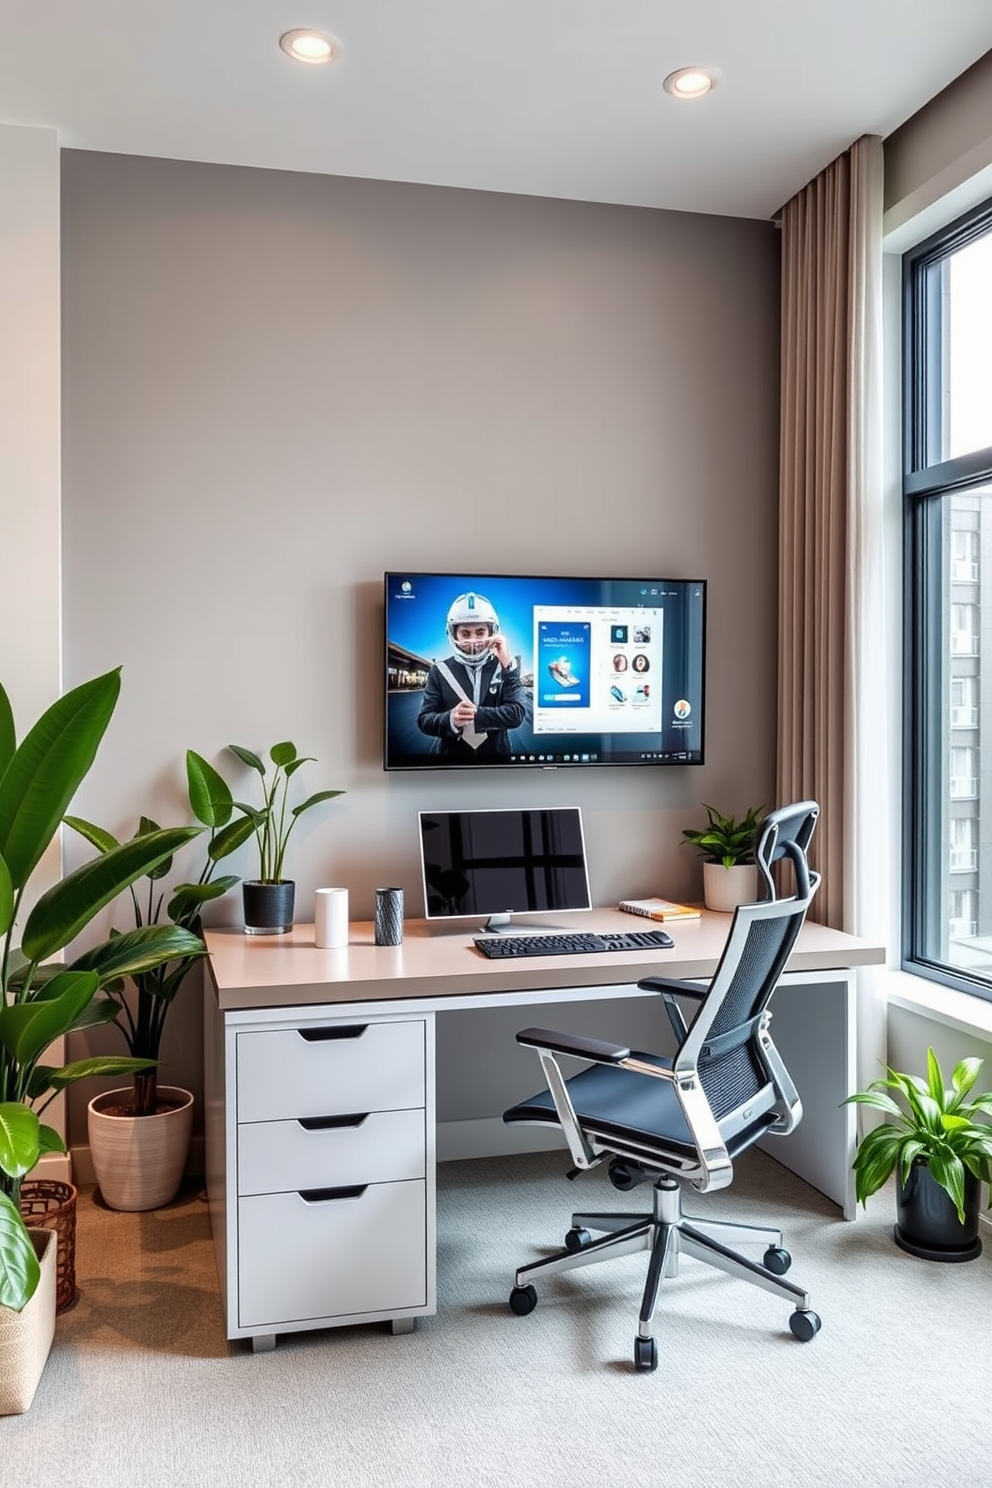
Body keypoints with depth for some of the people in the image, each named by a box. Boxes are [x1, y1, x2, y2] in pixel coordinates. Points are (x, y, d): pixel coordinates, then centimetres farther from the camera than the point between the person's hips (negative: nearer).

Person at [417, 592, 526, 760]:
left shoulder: (504, 667, -3)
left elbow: (516, 715, -14)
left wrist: (474, 714, -25)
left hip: (496, 758, 0)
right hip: (452, 757, 0)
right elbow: (424, 720, -7)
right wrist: (450, 719, -24)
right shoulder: (440, 671, -2)